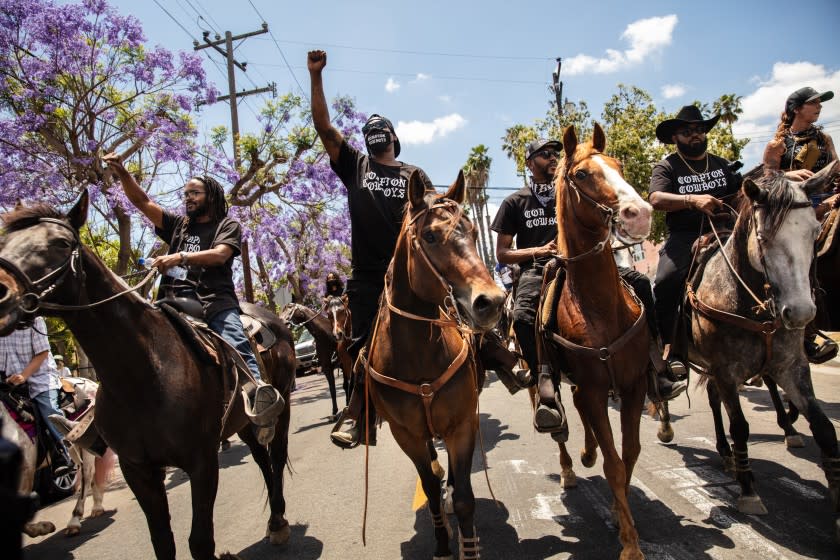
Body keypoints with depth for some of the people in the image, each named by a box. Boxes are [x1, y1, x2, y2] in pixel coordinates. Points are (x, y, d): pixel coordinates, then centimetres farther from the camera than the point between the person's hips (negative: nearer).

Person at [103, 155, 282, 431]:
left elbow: (219, 255, -5)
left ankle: (259, 393, -47)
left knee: (236, 344, -30)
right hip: (178, 300, 6)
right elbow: (142, 202, 21)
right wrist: (121, 173, 7)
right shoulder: (178, 225, 28)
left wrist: (180, 257, -18)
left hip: (215, 299, -5)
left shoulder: (228, 225, 14)